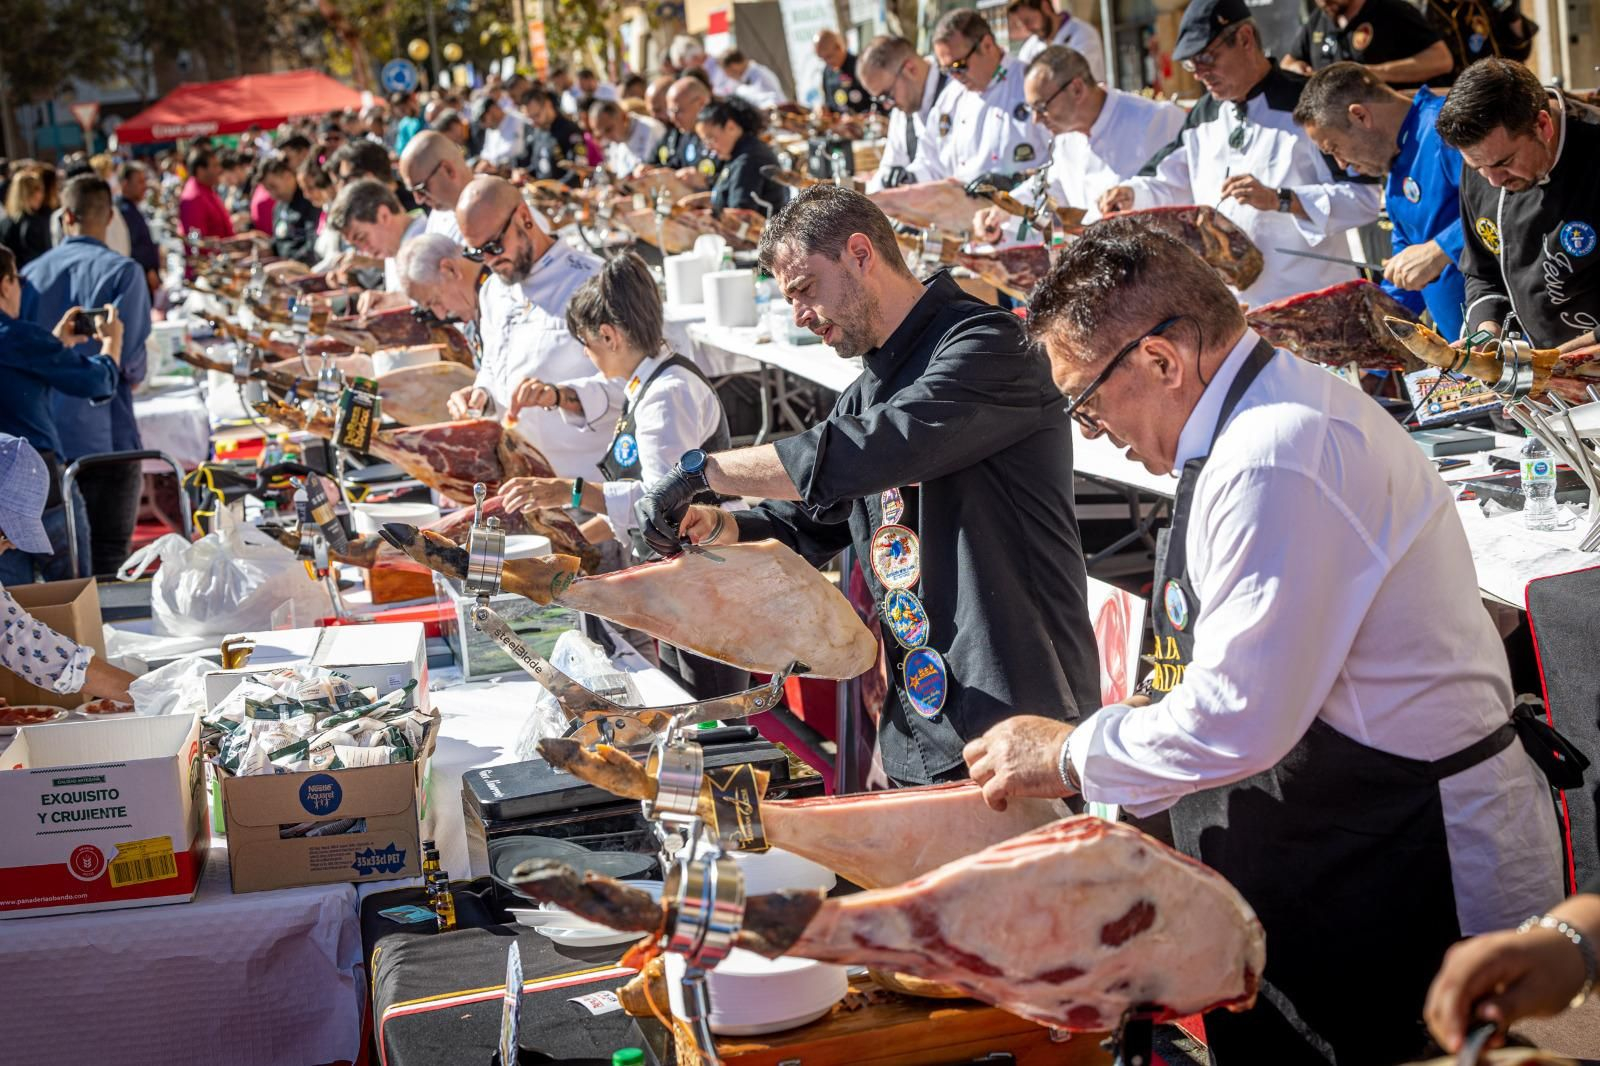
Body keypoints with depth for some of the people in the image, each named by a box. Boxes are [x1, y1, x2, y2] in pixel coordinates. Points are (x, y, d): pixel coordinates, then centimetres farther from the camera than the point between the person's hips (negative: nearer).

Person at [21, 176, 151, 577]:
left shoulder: (31, 273, 4)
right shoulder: (122, 271, -10)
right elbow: (130, 355, -15)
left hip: (42, 437, 5)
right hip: (103, 435, -5)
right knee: (107, 560, 1)